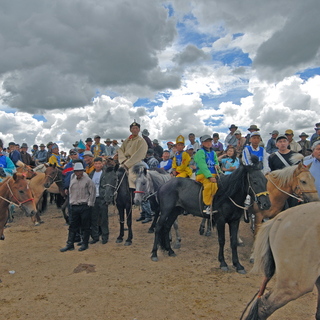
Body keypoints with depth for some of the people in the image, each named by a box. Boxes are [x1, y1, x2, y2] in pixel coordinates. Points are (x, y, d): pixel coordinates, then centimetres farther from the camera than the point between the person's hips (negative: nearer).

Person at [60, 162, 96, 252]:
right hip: (74, 206, 5)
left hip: (85, 206, -5)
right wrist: (71, 202, 14)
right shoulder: (72, 179, 9)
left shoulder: (88, 180, -7)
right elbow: (70, 191, 19)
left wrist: (89, 204, -9)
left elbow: (92, 193, -7)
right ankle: (70, 244, 18)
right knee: (72, 226, 10)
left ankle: (85, 244, 15)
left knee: (85, 226, 4)